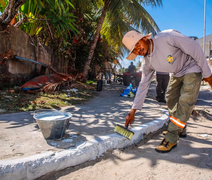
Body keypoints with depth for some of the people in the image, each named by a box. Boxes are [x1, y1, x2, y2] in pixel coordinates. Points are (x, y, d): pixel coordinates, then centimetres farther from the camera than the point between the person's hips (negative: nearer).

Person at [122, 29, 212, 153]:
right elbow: (143, 85, -5)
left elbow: (195, 48, -23)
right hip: (177, 74, 7)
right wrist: (133, 111, -7)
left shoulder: (167, 37, -31)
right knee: (171, 99, 10)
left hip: (192, 69, -6)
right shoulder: (147, 62, -11)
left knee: (185, 102, -13)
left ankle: (171, 139, -8)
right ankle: (180, 128, 31)